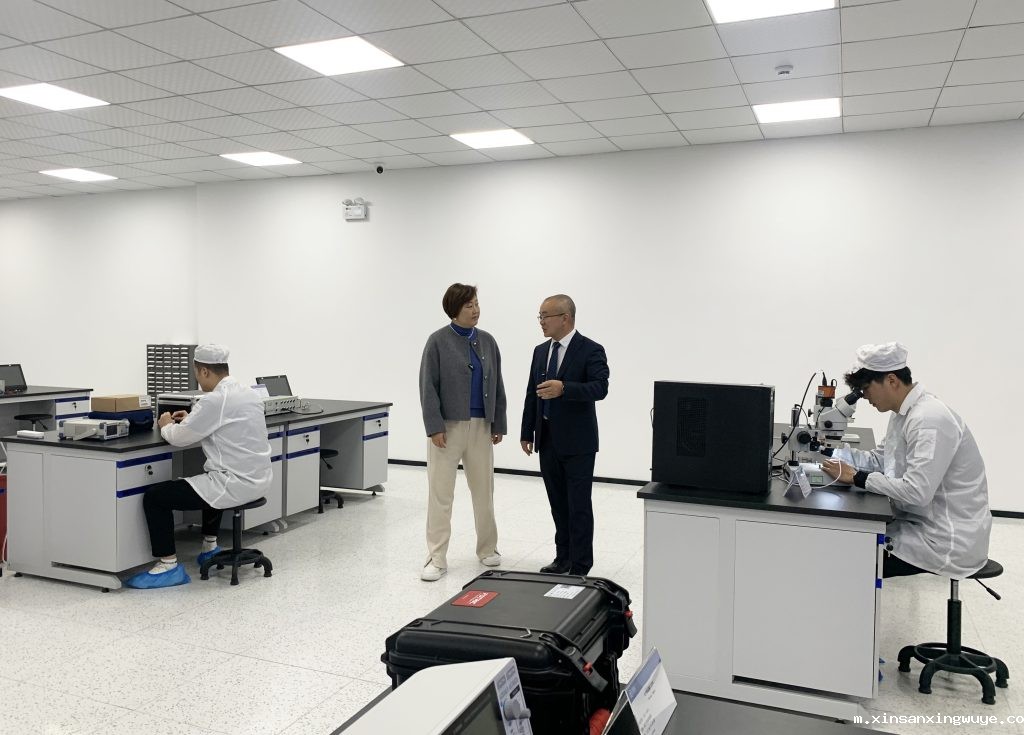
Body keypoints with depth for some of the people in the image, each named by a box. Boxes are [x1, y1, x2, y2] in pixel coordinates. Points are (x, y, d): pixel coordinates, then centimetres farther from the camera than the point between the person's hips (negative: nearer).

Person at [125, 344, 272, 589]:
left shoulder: (215, 399, -18)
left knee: (154, 496, -1)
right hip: (257, 478, 9)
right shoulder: (247, 392, 9)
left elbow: (179, 438, -10)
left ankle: (169, 566, 2)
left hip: (235, 484, -9)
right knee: (211, 479, 41)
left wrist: (167, 425, 11)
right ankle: (210, 548, 44)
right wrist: (190, 420, 27)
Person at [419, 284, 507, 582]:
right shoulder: (438, 341, -5)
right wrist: (434, 426, -15)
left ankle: (487, 549, 29)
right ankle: (436, 559, 8)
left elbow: (497, 386, 11)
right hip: (448, 426, -4)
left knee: (484, 490, 12)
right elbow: (428, 386, -8)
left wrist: (498, 424, 7)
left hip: (481, 426, 4)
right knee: (440, 492, 1)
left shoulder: (487, 341, 8)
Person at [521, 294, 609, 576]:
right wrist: (527, 433, 11)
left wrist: (564, 388, -36)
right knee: (558, 505, 14)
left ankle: (580, 567, 9)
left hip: (577, 442, -6)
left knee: (579, 506, -1)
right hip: (548, 440, 6)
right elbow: (532, 394, 14)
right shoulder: (540, 351, 10)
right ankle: (563, 558, 26)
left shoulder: (591, 350, -9)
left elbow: (600, 388, -22)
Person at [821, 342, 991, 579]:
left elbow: (917, 492, -31)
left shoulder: (929, 420, -24)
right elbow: (880, 460, 13)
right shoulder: (904, 413, 6)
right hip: (921, 522, 9)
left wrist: (856, 478, -23)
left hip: (947, 539, -9)